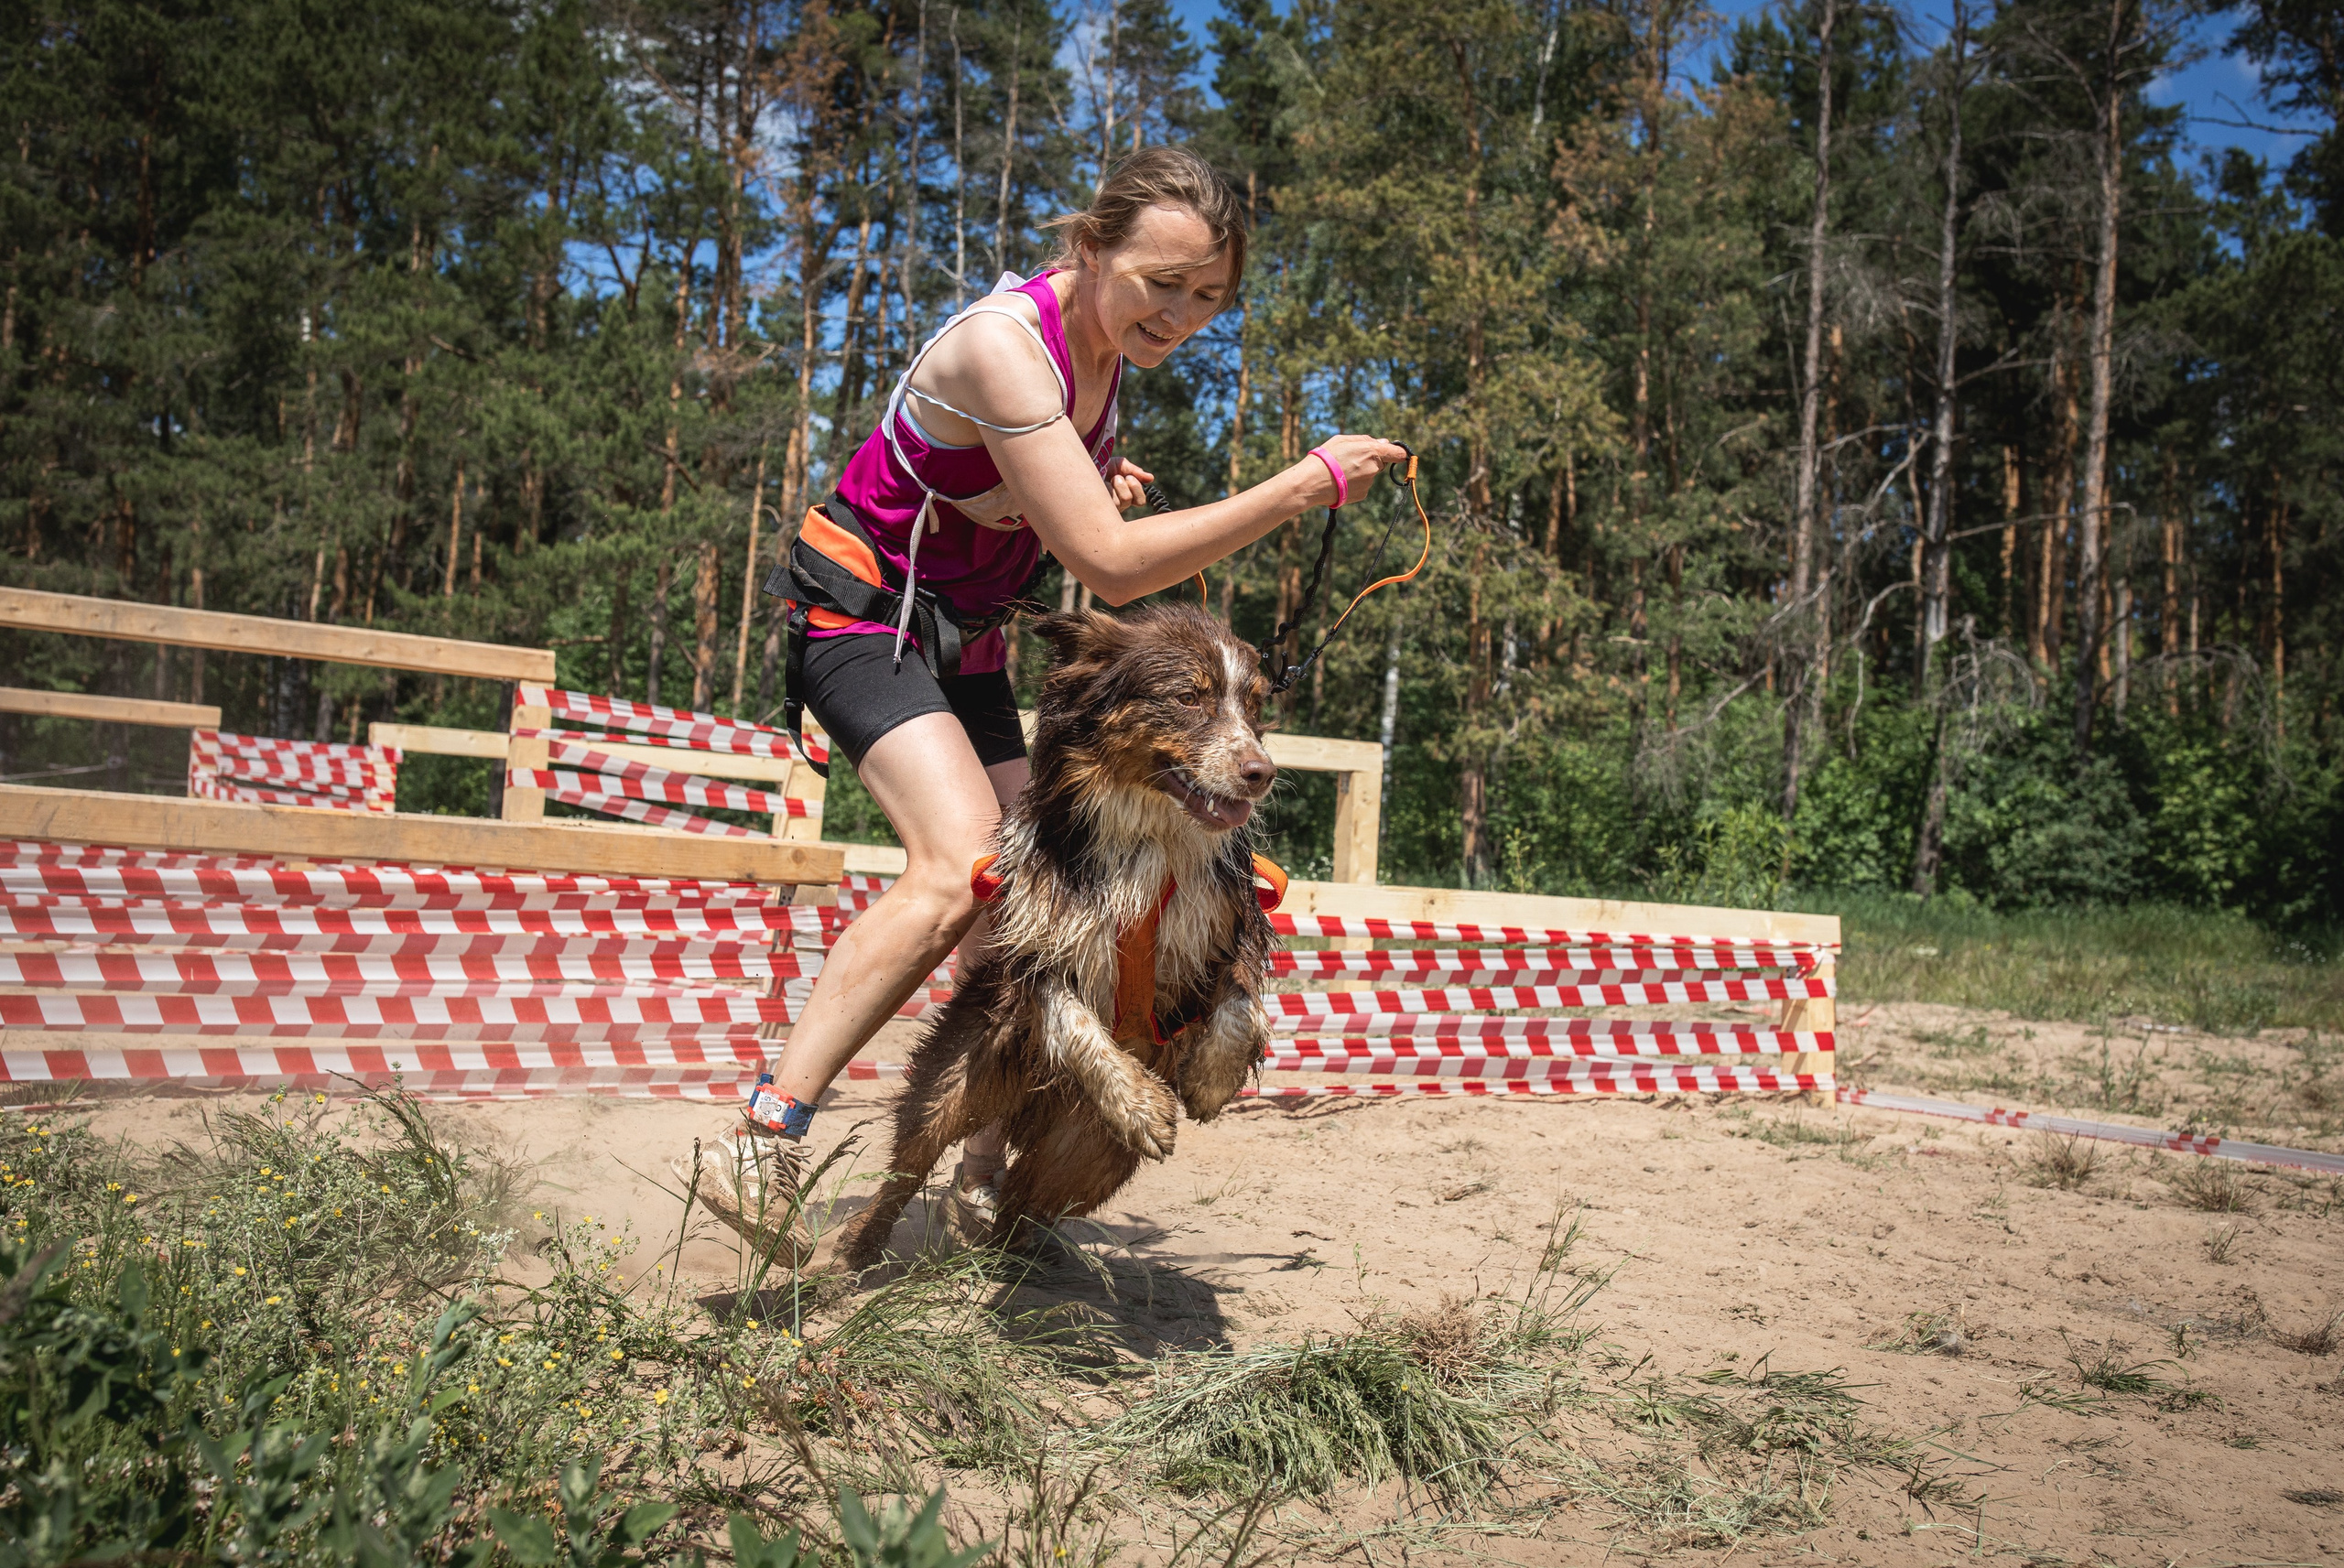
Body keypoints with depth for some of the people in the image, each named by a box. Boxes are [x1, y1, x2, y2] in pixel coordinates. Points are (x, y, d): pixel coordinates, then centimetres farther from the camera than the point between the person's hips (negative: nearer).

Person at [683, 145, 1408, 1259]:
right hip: (863, 615, -9)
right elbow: (1111, 566, -32)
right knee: (961, 864, -30)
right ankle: (758, 1150, -27)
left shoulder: (1104, 342, 0)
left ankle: (983, 1181, 17)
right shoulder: (1006, 343, -27)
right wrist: (1302, 487, -29)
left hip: (962, 641, 9)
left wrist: (1097, 485, 4)